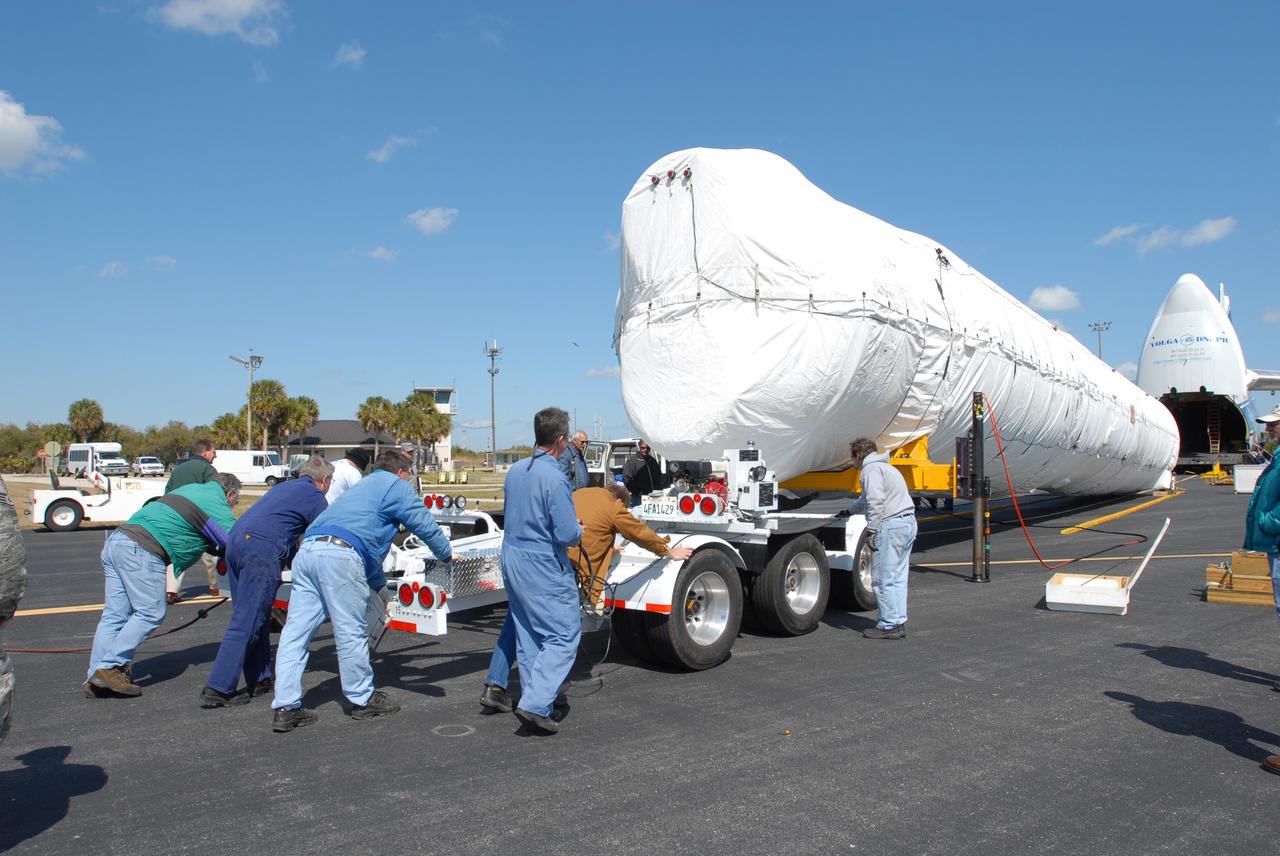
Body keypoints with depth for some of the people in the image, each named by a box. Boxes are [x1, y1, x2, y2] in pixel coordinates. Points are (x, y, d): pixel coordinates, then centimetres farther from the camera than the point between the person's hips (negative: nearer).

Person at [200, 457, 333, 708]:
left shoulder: (283, 487, 29)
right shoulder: (315, 497, 6)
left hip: (235, 541, 9)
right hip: (261, 549, -9)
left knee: (257, 619, 15)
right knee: (246, 623, -6)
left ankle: (259, 681, 22)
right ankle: (218, 690, -7)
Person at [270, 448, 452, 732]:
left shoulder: (365, 485, 37)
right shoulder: (396, 485, 12)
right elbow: (424, 524, 7)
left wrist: (379, 586, 49)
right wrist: (447, 554, 24)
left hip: (307, 549, 9)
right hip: (339, 555, -9)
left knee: (295, 631, 6)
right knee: (351, 633, 2)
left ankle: (285, 707, 8)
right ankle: (363, 700, 14)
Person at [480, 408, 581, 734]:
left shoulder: (515, 470, 5)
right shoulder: (554, 478, -20)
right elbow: (567, 535, -20)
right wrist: (579, 528, 2)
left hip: (512, 559, 9)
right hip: (545, 569, -8)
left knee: (522, 627, 24)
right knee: (564, 634, -2)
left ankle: (495, 685, 33)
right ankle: (535, 704, -9)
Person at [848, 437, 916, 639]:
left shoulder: (871, 469, -6)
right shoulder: (884, 467, 27)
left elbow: (875, 502, -19)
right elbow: (866, 499, 42)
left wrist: (872, 531, -19)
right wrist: (850, 510, 55)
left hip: (891, 524, -10)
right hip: (908, 522, 10)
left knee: (883, 578, -5)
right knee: (897, 577, 13)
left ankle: (889, 625, -2)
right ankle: (898, 622, 16)